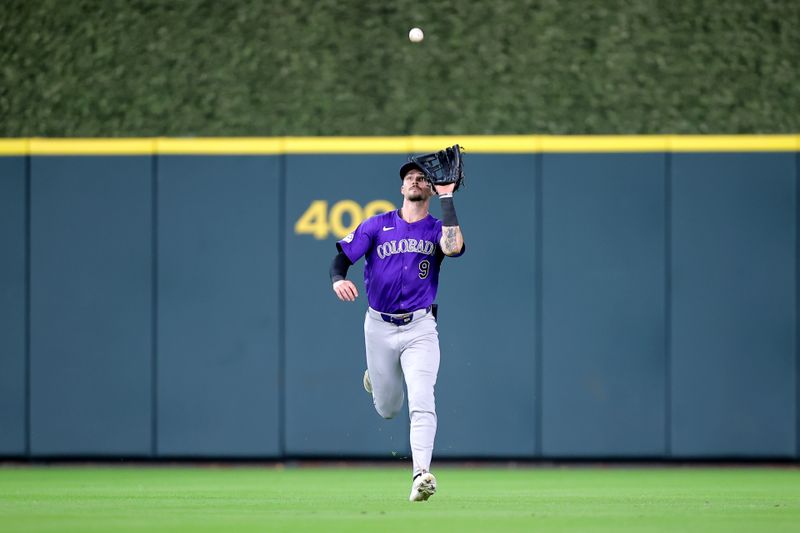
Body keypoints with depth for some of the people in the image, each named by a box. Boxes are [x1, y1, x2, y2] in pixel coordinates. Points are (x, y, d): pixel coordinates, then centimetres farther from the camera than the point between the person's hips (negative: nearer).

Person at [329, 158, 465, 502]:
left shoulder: (436, 229, 2)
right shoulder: (377, 226, 4)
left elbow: (454, 247, -21)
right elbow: (342, 257, -1)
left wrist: (447, 197, -16)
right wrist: (338, 279, -24)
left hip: (420, 328, -1)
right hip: (379, 327, 2)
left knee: (421, 402, -20)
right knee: (387, 409, 13)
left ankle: (421, 474, -26)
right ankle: (377, 379, 50)